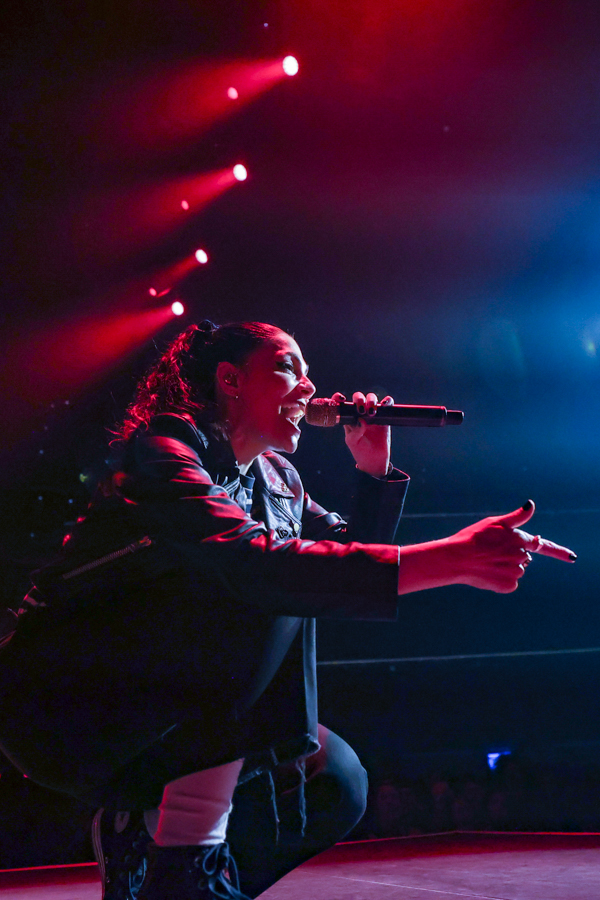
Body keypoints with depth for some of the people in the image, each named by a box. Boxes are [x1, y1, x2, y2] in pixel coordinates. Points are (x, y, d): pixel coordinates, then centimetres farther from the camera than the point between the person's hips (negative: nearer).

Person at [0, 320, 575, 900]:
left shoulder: (278, 480, 11)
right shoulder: (163, 449, -16)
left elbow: (354, 555, 21)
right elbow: (255, 561, -33)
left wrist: (373, 469, 2)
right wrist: (451, 558, -41)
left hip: (163, 716, 8)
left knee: (334, 783, -6)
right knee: (268, 596, -27)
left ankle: (139, 825, 6)